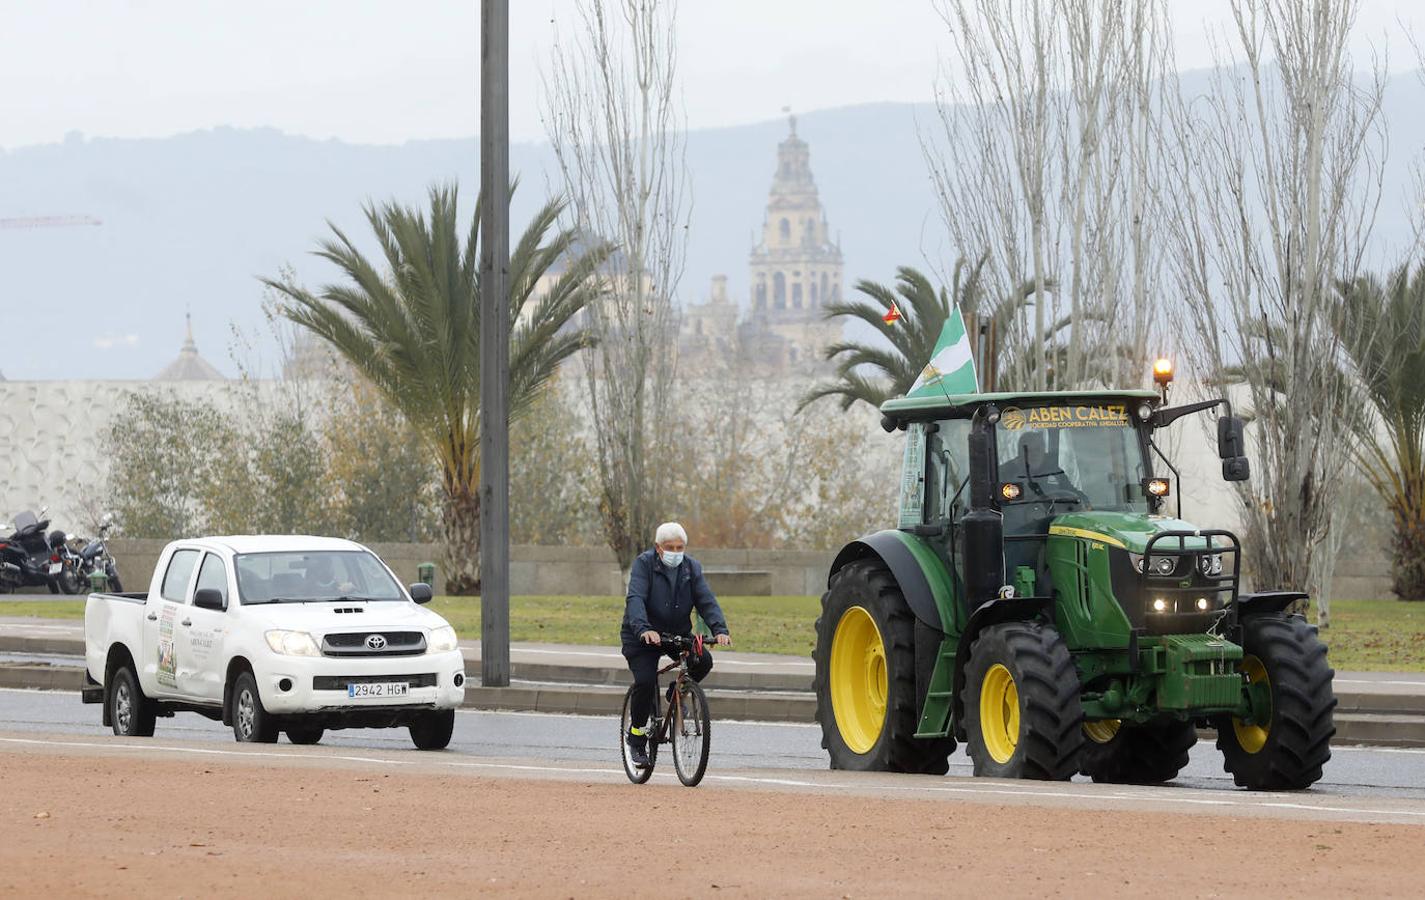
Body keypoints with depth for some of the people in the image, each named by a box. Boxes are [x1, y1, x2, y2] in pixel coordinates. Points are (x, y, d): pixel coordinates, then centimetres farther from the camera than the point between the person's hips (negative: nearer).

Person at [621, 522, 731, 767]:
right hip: (642, 637, -4)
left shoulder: (692, 568, 0)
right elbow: (635, 599, -26)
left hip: (678, 634, 4)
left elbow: (706, 600, -10)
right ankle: (636, 736, 0)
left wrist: (720, 629, -29)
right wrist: (643, 629, -45)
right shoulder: (644, 564, -13)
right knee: (645, 682, -22)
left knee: (703, 661, -22)